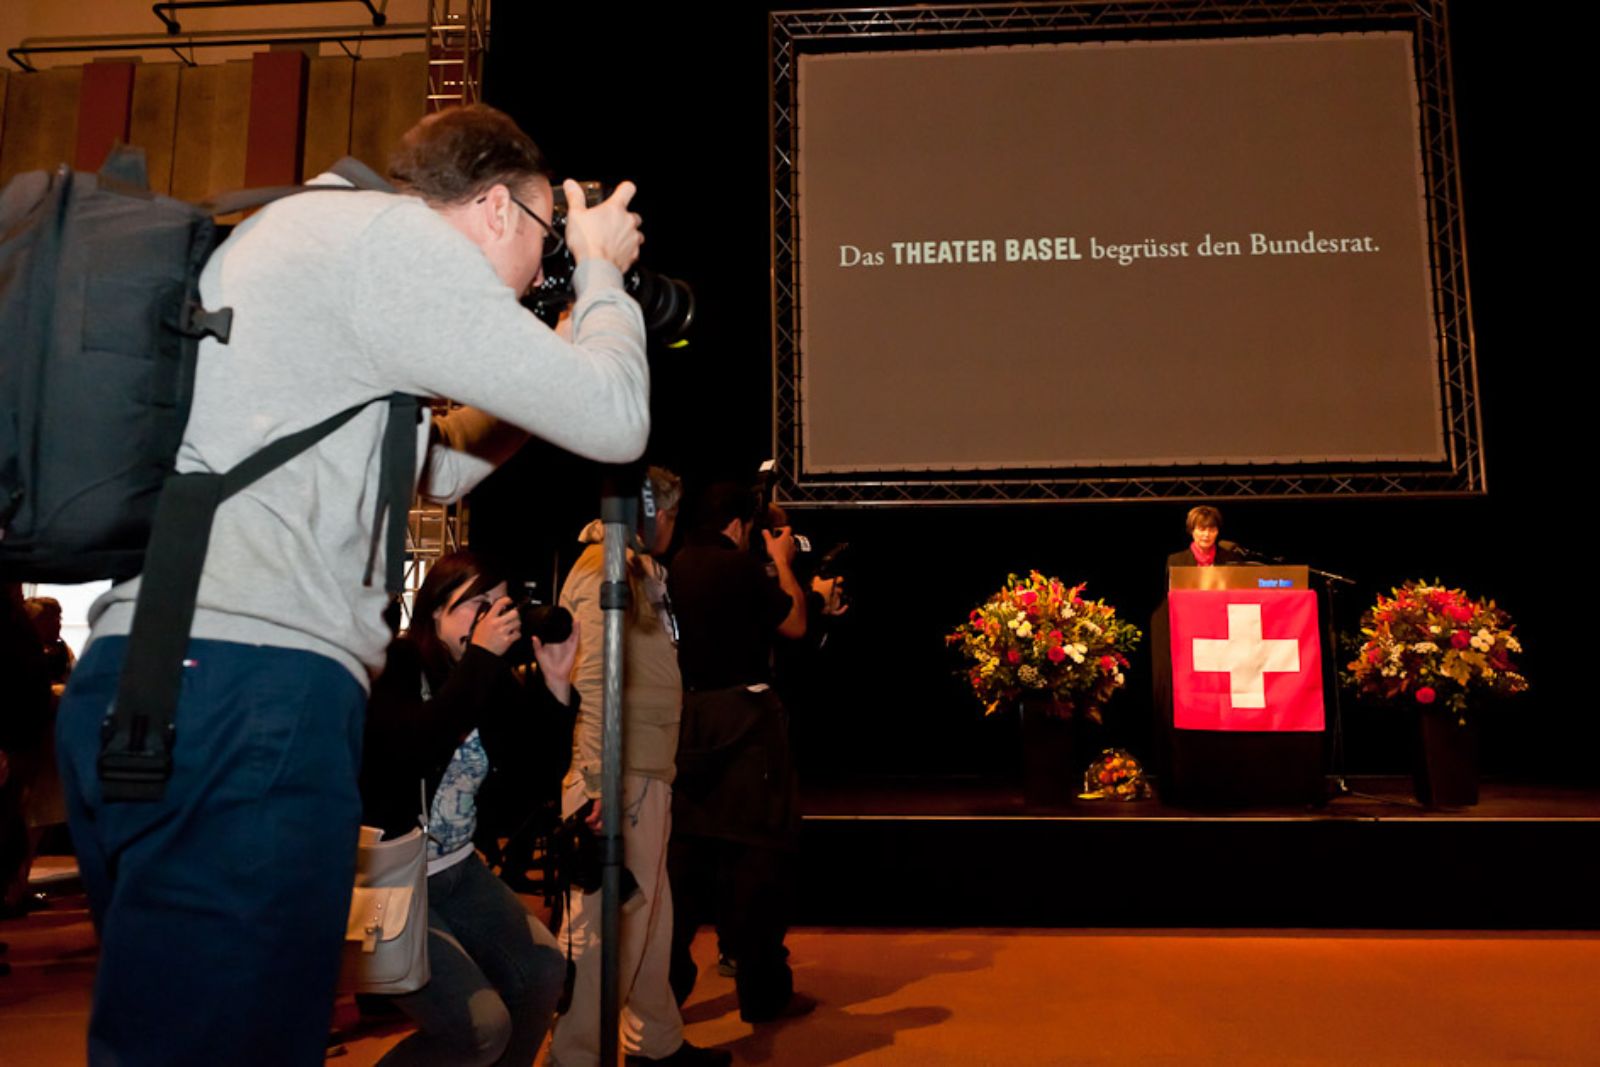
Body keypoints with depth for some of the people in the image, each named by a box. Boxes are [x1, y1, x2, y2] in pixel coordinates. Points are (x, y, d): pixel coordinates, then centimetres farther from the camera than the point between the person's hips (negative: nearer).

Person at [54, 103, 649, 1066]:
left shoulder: (304, 228, 25)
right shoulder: (392, 234, -5)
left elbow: (428, 470, 32)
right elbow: (612, 420, -7)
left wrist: (557, 361, 30)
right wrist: (602, 273, 11)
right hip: (249, 690, -11)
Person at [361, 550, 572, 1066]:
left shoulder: (490, 675, 1)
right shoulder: (391, 665, -16)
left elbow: (528, 764, -6)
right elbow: (416, 751, -35)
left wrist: (554, 682, -17)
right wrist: (481, 656, -32)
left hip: (459, 870, 7)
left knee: (542, 971, 2)